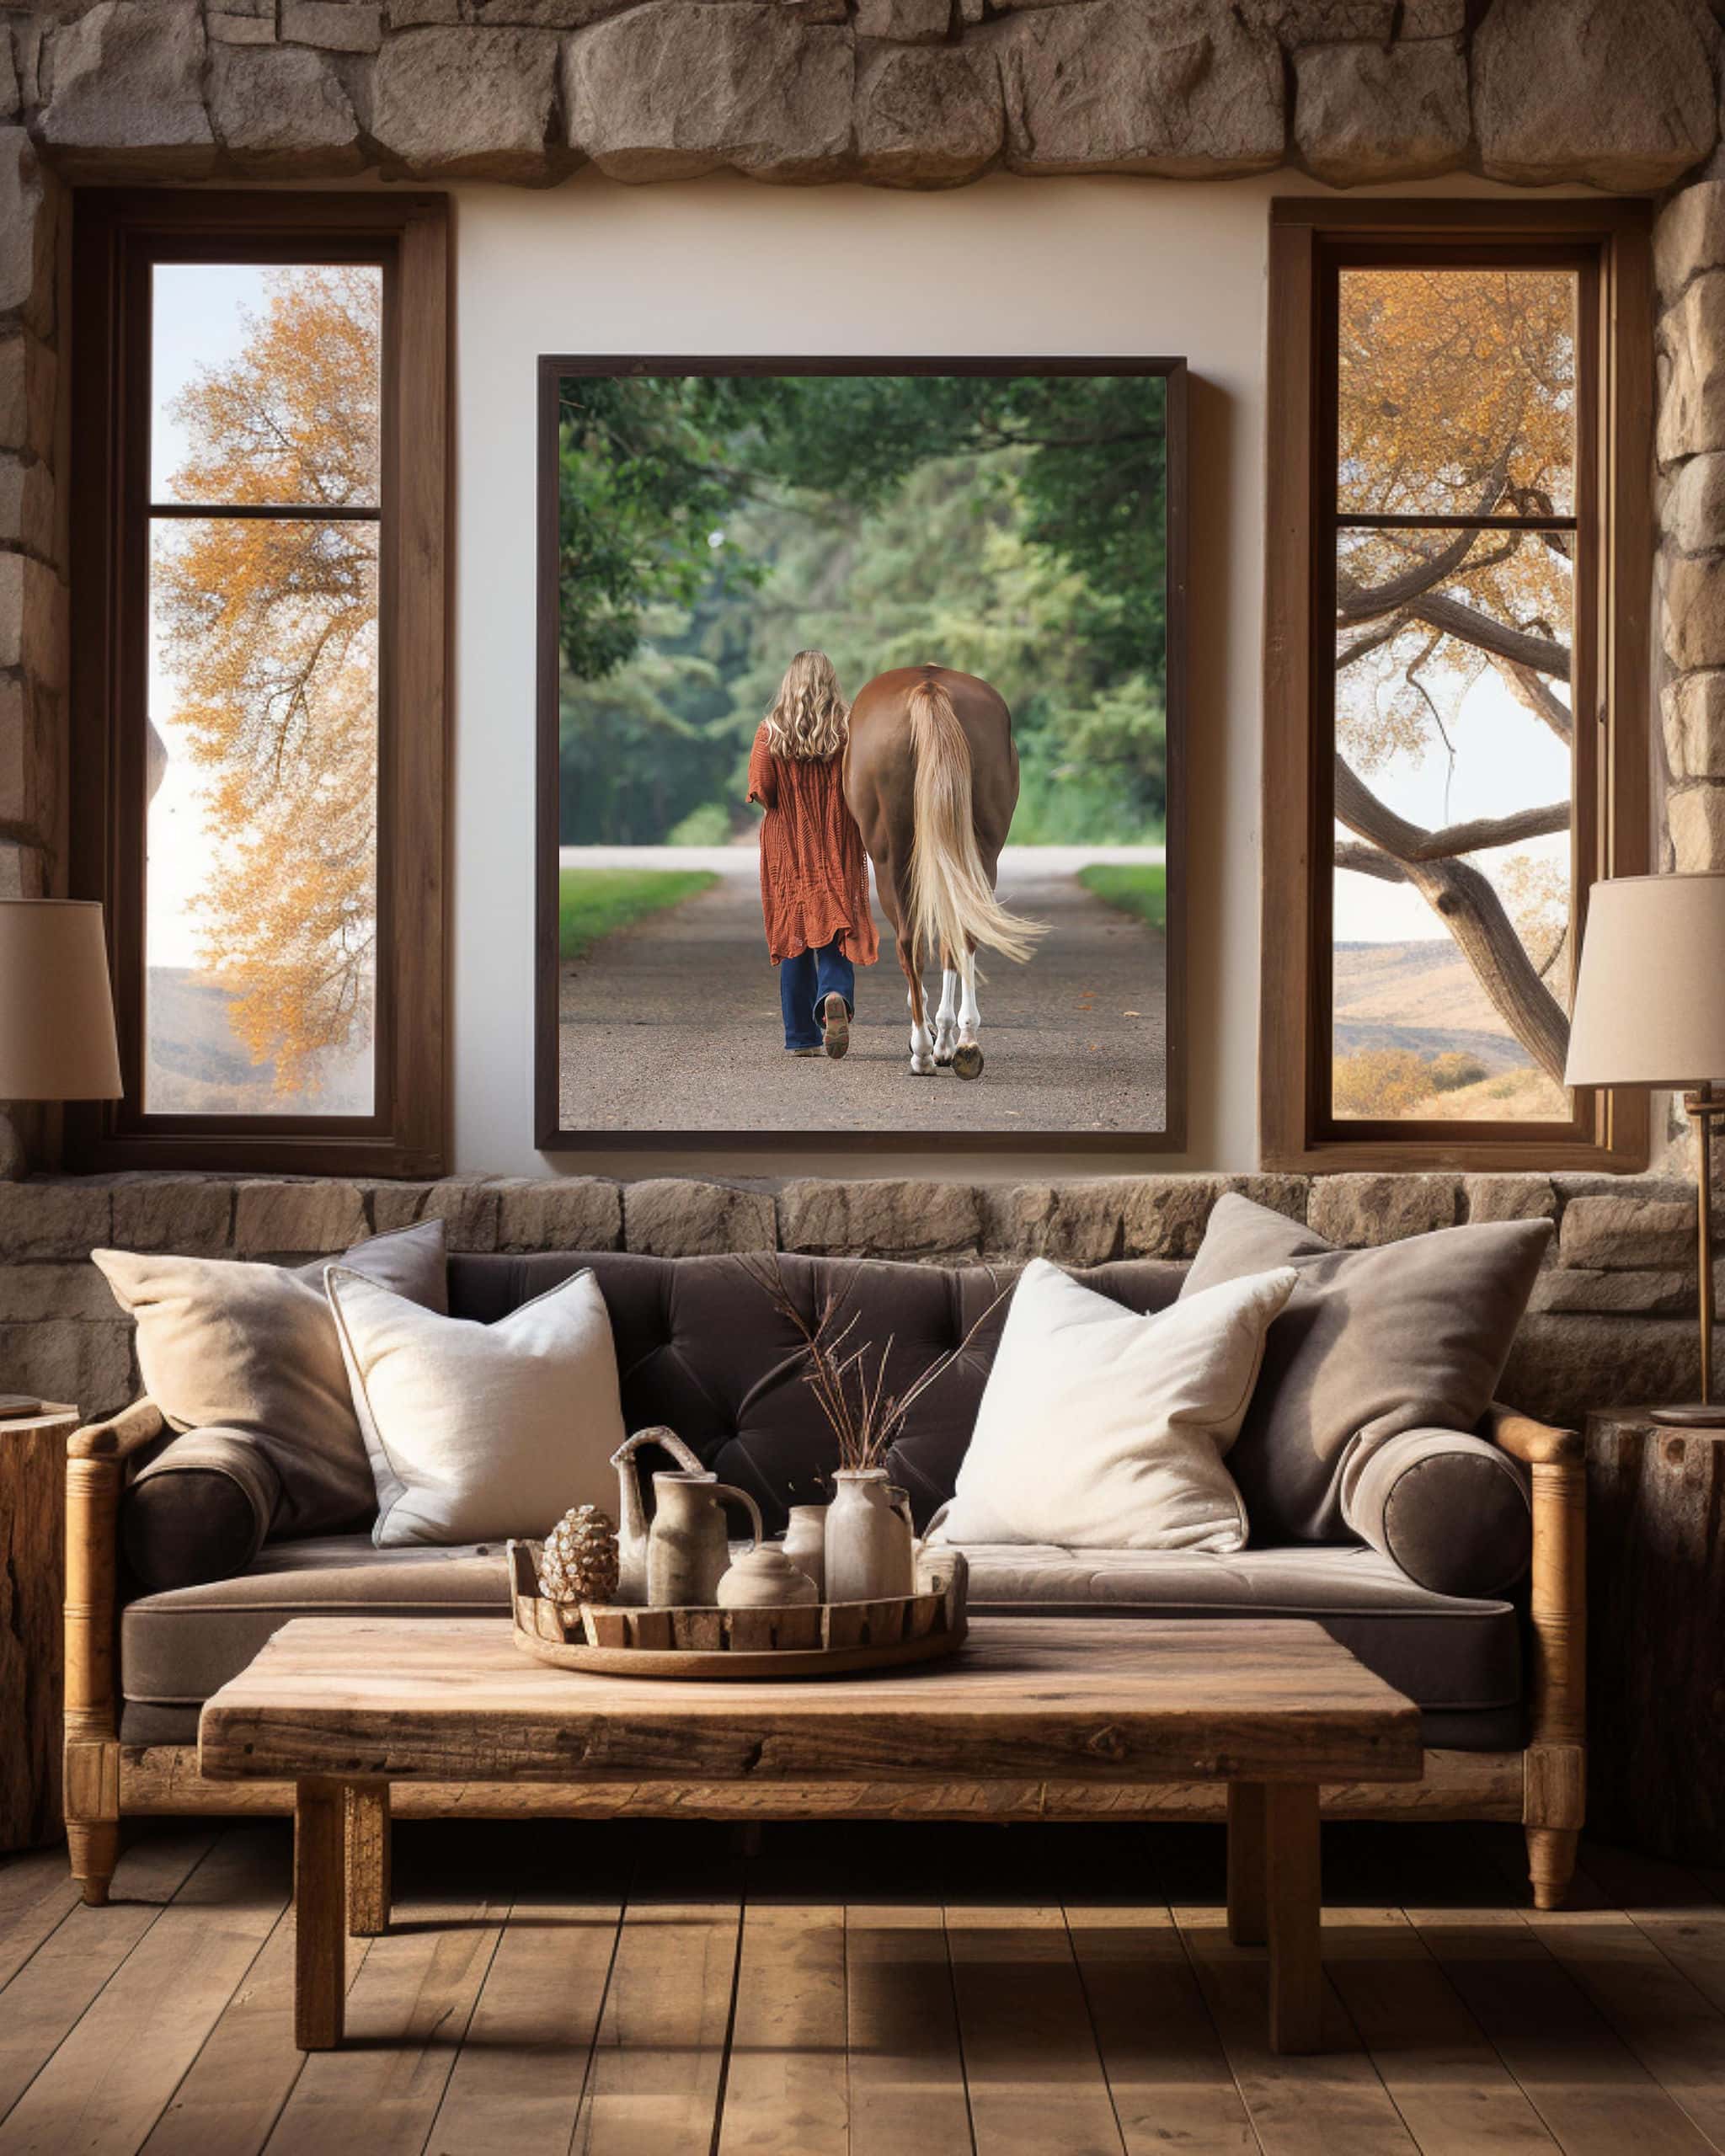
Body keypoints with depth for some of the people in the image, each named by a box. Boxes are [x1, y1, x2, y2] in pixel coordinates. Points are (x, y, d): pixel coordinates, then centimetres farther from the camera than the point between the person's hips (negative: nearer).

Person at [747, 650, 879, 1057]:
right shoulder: (849, 728, -4)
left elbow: (761, 789, -10)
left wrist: (785, 809, 10)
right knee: (834, 931, 2)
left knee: (795, 936, 8)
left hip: (787, 848, 1)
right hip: (838, 851, 0)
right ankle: (835, 995, -30)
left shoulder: (771, 731, -4)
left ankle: (801, 1037, 9)